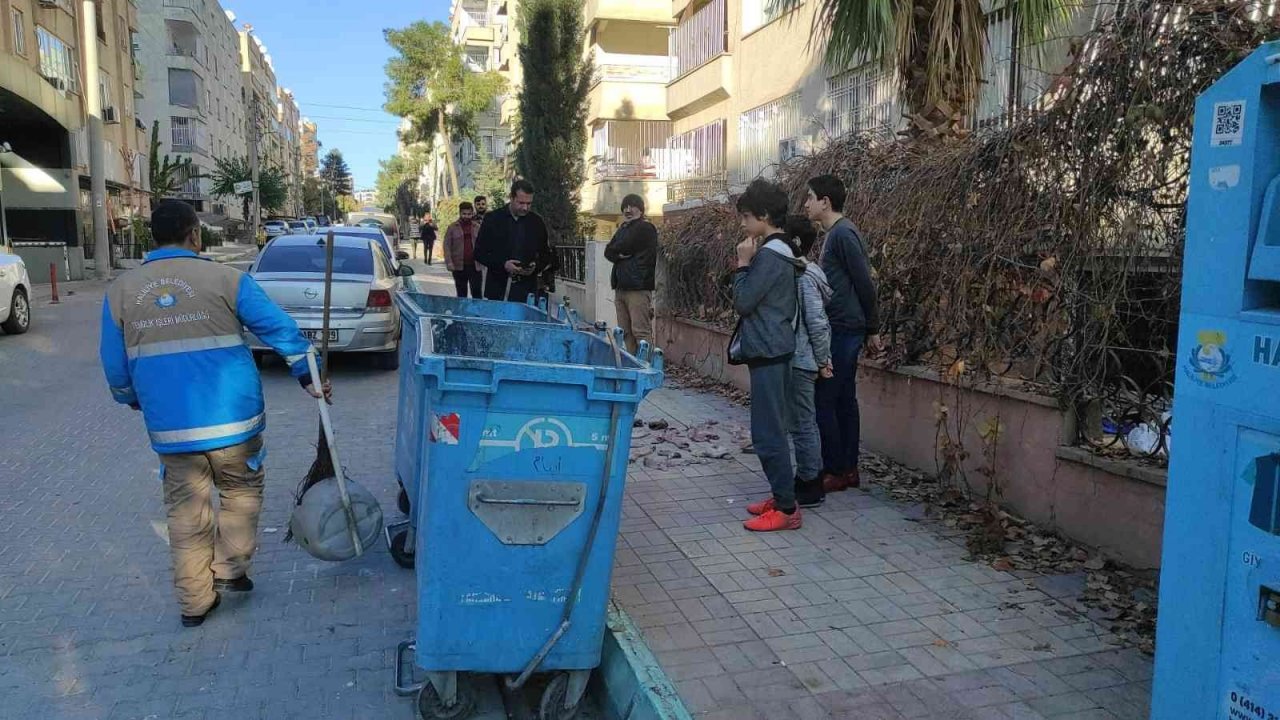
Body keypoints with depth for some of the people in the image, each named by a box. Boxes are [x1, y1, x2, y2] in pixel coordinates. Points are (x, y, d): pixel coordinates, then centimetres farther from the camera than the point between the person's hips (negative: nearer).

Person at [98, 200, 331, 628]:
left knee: (187, 511, 13)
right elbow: (281, 329, -4)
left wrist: (134, 402, 27)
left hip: (169, 428, 3)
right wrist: (307, 376, 6)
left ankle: (195, 601, 20)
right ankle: (229, 569, 19)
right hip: (231, 417, -2)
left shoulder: (120, 291, 4)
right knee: (242, 490, 20)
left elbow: (115, 367, 9)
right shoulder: (225, 279, -4)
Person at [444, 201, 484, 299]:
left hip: (475, 266, 0)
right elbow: (447, 246, 1)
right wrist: (449, 263, -9)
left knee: (477, 293, -4)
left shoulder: (477, 227, 9)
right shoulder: (452, 228, 4)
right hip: (459, 266, 0)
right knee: (461, 294, 8)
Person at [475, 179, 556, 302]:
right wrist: (503, 264, -13)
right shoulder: (493, 219, 2)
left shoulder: (537, 222, 6)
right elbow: (479, 253, 3)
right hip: (497, 289, 0)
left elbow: (546, 254, 15)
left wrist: (536, 267, -7)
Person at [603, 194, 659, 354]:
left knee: (641, 332, -11)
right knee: (625, 332, 9)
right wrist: (619, 254, -7)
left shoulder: (645, 228, -6)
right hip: (621, 287, 9)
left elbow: (617, 249, -12)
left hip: (638, 288, -8)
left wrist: (615, 251, 8)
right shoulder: (623, 228, 21)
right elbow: (608, 251, 11)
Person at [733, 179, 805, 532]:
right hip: (775, 350, 10)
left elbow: (743, 301, -15)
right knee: (773, 429, 15)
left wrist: (743, 263, -7)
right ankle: (781, 495, 23)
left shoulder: (768, 255, -17)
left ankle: (787, 508, -2)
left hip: (768, 353, -10)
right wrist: (749, 263, 10)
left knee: (768, 432, -7)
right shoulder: (780, 252, 14)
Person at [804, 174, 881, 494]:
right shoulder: (838, 233, 16)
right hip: (843, 331, 10)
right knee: (844, 400, 12)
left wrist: (873, 329, -10)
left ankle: (835, 471, 2)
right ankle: (848, 469, 19)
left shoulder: (842, 234, -15)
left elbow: (865, 283, -16)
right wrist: (870, 329, 19)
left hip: (841, 330, -10)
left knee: (823, 401, -6)